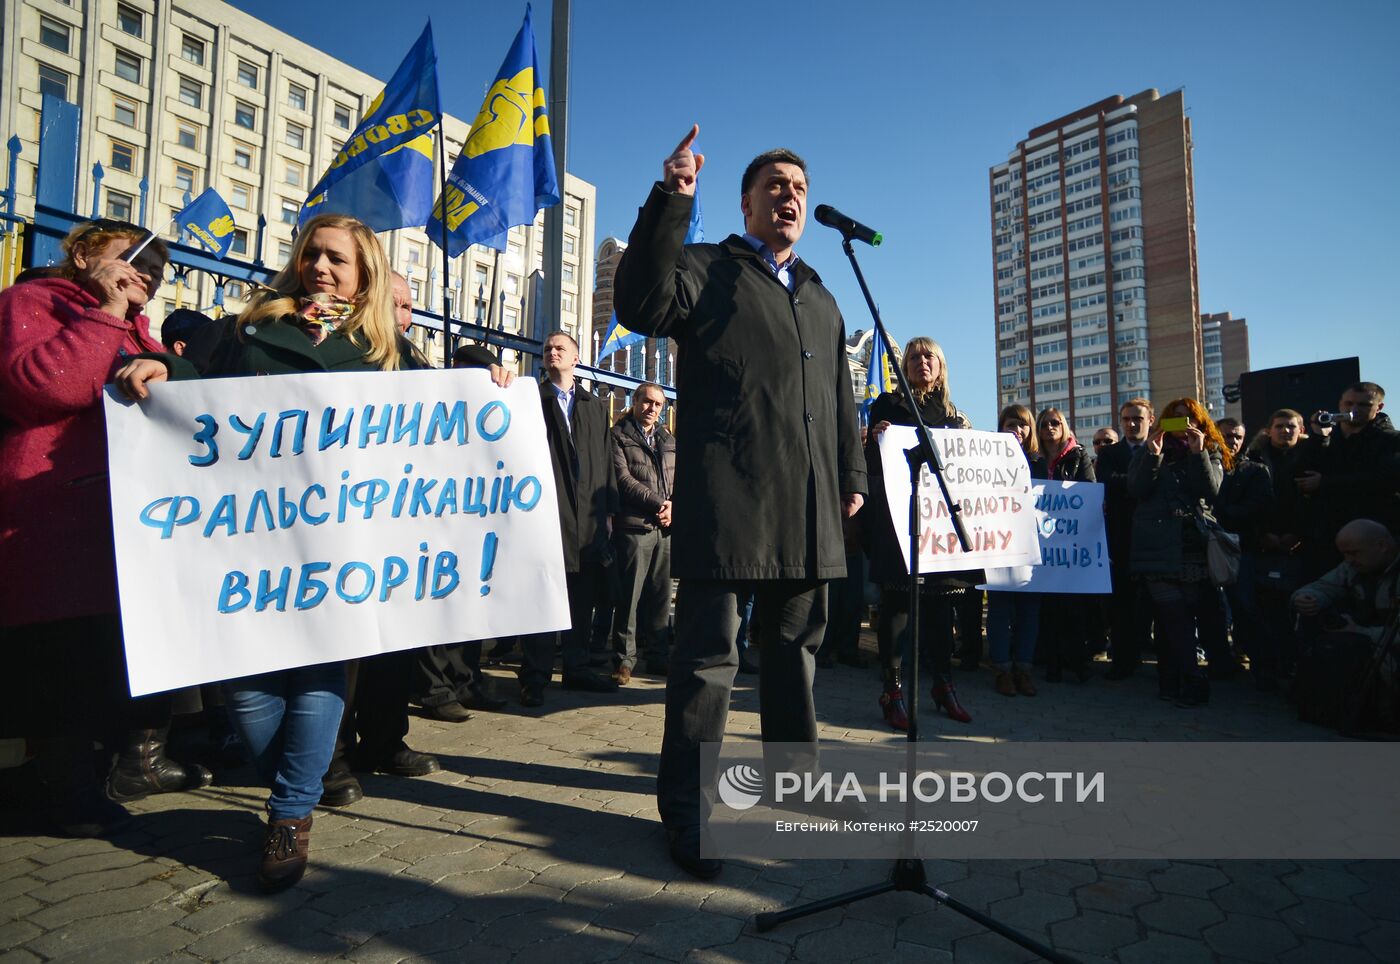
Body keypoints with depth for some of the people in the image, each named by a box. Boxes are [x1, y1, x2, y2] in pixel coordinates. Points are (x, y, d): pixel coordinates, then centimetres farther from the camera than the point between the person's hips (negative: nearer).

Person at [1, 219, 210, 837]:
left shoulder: (134, 328, 24)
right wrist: (107, 315, -12)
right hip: (60, 519, -8)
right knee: (66, 660, -2)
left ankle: (139, 759, 29)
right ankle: (64, 787, 14)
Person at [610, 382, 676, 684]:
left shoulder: (669, 441, 20)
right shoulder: (619, 436, 3)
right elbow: (623, 479, -8)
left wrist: (673, 509, -3)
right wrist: (659, 503, -10)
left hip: (665, 529, 5)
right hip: (634, 526, -5)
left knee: (661, 596, 7)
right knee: (630, 595, -3)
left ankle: (657, 655, 16)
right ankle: (625, 658, 5)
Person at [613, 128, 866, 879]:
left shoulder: (821, 301, 25)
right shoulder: (706, 268, 5)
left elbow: (840, 398, 25)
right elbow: (643, 306, -16)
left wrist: (851, 475, 17)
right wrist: (669, 201, -20)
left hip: (807, 506, 7)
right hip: (729, 499, -6)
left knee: (795, 642, 16)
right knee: (710, 649, -3)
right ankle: (686, 806, 10)